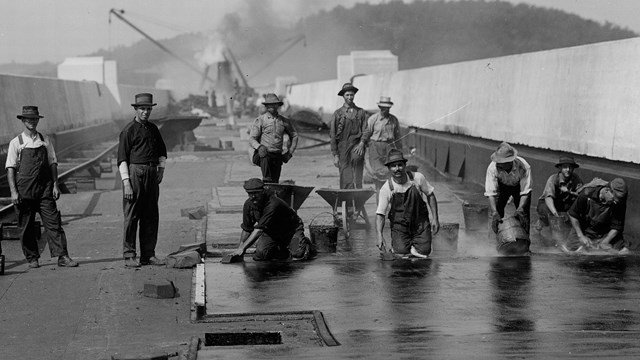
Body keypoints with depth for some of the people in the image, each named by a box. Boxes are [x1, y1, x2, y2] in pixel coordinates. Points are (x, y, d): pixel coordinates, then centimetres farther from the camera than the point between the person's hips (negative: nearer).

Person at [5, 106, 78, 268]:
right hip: (24, 190, -1)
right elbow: (10, 168, 1)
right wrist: (13, 191, -7)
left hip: (45, 188, 1)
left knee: (53, 222, -5)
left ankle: (62, 257, -8)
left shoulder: (45, 140, 10)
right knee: (27, 226, 4)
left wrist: (55, 185, 2)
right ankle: (32, 258, 15)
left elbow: (53, 163, 12)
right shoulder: (16, 143, 3)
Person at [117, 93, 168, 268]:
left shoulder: (153, 128, 15)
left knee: (151, 217, 8)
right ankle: (129, 256, 1)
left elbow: (162, 151, 28)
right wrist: (126, 183, -15)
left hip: (152, 174, 6)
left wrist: (161, 169, 13)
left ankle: (148, 255, 14)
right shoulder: (129, 130, -4)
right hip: (135, 173, -6)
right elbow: (122, 158, -8)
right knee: (132, 216, -4)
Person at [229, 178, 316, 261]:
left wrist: (242, 248, -39)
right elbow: (246, 229, -1)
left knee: (299, 255, -25)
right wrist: (240, 248, -9)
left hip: (291, 230, -5)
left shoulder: (273, 204, -35)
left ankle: (305, 242, 12)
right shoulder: (248, 205, -12)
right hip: (271, 233, 6)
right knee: (260, 253, -20)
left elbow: (259, 230, -38)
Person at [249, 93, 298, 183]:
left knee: (275, 183, 0)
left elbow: (294, 135, 22)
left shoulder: (284, 121, 9)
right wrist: (259, 147, -24)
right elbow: (251, 139, -4)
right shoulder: (260, 120, 0)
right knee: (265, 158, -35)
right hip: (263, 153, -3)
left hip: (277, 157, 3)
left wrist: (290, 152, 12)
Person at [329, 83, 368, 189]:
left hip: (356, 146, -1)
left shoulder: (361, 112, 9)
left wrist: (362, 145, -15)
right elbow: (332, 135, 6)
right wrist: (335, 155, 0)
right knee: (346, 179, -2)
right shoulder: (338, 113, 7)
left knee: (356, 157, -33)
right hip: (342, 147, 1)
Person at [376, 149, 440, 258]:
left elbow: (430, 195, 3)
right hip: (399, 224, -1)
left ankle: (414, 243, 22)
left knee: (424, 251, -12)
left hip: (420, 222, 1)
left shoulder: (417, 178, -12)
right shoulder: (386, 189, -16)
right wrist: (379, 235, -29)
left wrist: (435, 219, -2)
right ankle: (395, 241, 17)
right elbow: (380, 214, -14)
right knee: (402, 252, -18)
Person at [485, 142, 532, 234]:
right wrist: (494, 212, -50)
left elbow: (525, 191, -36)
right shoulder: (492, 168, -35)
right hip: (502, 186, 2)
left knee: (523, 213, -12)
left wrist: (520, 209, -51)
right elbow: (490, 192, -37)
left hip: (519, 186, -1)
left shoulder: (523, 166, -39)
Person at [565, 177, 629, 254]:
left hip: (608, 233, 1)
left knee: (625, 253, -13)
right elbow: (573, 215, -15)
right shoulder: (587, 194, -29)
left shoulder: (619, 202, -26)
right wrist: (581, 236, -17)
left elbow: (616, 227, -17)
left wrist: (604, 243, -26)